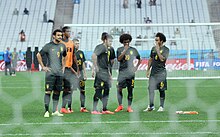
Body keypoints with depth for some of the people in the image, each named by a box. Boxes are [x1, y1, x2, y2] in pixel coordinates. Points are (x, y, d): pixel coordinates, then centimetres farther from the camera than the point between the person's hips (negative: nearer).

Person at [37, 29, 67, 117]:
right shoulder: (48, 46, -3)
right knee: (48, 91, -8)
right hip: (50, 73, -5)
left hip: (59, 73, 5)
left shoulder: (62, 46, 13)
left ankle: (55, 111, 14)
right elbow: (38, 55, 1)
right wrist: (43, 67, -2)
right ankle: (46, 111, -6)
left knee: (57, 92, 7)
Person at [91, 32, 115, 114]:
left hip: (105, 72, 10)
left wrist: (109, 73, 23)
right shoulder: (101, 47, -11)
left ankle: (104, 109, 18)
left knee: (106, 90, 11)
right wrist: (96, 67, -23)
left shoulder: (106, 48, 18)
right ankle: (94, 110, -3)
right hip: (101, 72, -10)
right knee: (98, 91, -7)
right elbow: (94, 56, -27)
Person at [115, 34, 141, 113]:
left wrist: (136, 67, 8)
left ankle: (129, 107, 7)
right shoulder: (119, 49, 5)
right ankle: (120, 106, 7)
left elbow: (139, 59, 19)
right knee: (119, 89, -5)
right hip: (122, 72, -1)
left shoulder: (133, 50, 8)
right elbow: (119, 59, -10)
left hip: (131, 73, 1)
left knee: (130, 90, 2)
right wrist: (124, 51, -14)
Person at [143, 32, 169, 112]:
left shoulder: (165, 49, -5)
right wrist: (148, 70, 17)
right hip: (153, 72, 5)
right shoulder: (153, 48, 13)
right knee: (150, 89, -2)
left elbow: (162, 59, -20)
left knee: (161, 90, 1)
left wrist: (158, 49, -14)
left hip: (161, 72, -5)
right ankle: (151, 106, 3)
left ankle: (161, 106, 9)